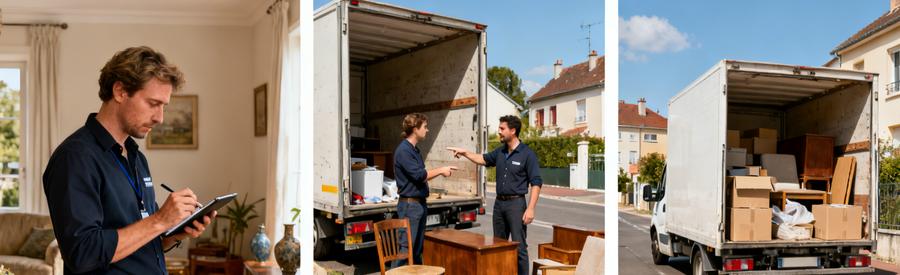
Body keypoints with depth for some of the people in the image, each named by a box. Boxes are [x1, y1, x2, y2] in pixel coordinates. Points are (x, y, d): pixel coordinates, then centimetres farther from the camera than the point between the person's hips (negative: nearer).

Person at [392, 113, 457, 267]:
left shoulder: (415, 150, 15)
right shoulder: (403, 150, -15)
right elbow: (419, 175, -20)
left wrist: (441, 172, 9)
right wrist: (440, 170, -11)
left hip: (420, 204, 9)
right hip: (409, 204, -9)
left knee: (418, 248, 14)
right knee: (405, 247, -7)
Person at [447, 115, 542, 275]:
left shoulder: (527, 154, -10)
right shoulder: (500, 152, 8)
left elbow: (536, 183, -12)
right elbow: (484, 159, 26)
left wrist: (531, 208, -19)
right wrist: (465, 153, 11)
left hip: (516, 203, -7)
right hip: (499, 203, 7)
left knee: (519, 246, -5)